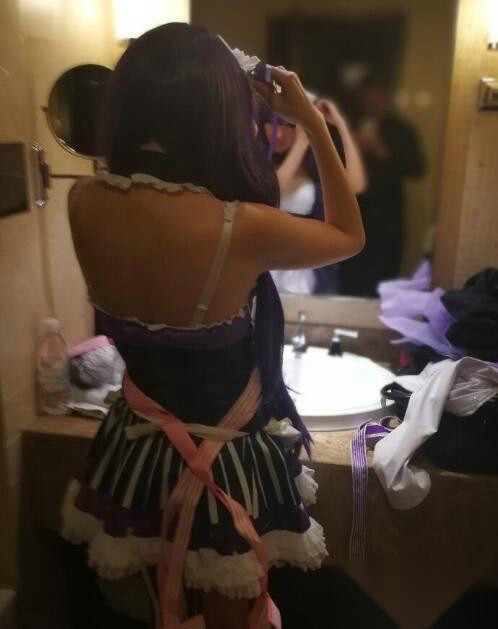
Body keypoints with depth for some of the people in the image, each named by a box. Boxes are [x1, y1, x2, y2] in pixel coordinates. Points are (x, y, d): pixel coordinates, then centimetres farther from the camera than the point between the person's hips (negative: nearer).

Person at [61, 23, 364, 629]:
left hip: (137, 451, 5)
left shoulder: (84, 202, -16)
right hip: (227, 462, -4)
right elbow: (349, 236, -8)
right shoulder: (241, 228, -30)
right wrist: (313, 122, -3)